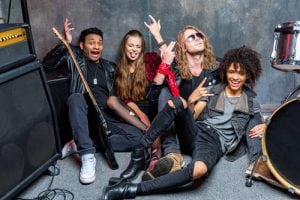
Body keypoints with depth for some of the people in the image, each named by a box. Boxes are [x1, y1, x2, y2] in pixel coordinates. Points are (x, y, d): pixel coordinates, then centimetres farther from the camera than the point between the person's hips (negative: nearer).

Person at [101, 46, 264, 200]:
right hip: (196, 132, 2)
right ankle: (140, 152, -24)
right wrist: (192, 100, -13)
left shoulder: (251, 103, 16)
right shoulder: (213, 91, 16)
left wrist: (263, 129, -5)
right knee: (176, 102, -32)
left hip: (216, 143, -2)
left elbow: (259, 127, 17)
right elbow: (192, 115, 6)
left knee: (199, 169, -42)